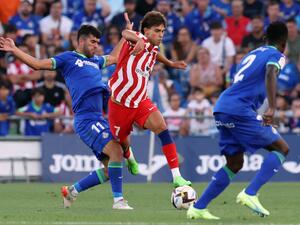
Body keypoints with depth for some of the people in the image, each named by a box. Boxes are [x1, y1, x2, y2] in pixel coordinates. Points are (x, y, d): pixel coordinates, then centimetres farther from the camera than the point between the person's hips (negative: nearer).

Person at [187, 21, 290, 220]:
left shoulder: (252, 54, 27)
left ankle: (198, 208, 10)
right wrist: (272, 108, -32)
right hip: (240, 110, -8)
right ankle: (250, 194, -12)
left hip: (222, 108, 8)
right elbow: (270, 74, -19)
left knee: (234, 164, 16)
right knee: (282, 148, 2)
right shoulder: (277, 55, 2)